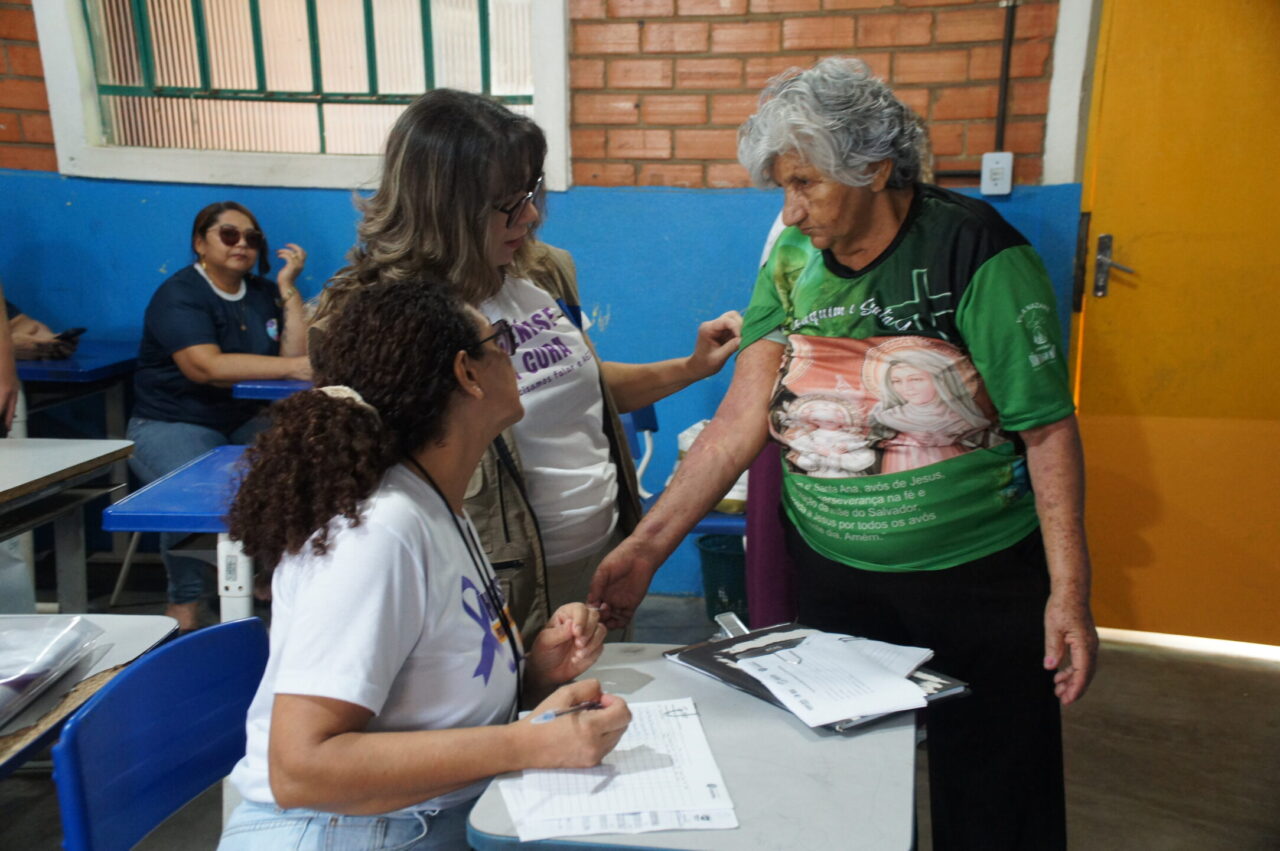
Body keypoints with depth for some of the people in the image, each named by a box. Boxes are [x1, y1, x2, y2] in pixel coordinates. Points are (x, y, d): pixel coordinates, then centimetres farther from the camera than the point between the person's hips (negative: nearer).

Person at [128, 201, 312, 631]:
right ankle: (184, 604, -16)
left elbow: (298, 356, -3)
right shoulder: (178, 295, -8)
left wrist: (288, 285, -5)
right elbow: (207, 367, -26)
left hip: (244, 422, 6)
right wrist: (292, 367, -33)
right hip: (173, 425, -5)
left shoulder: (265, 293, 10)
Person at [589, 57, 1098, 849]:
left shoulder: (976, 251, -14)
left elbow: (1048, 429, -12)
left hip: (979, 575, -3)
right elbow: (740, 421, -5)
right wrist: (645, 547, -9)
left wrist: (1069, 592, -14)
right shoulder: (792, 263, -1)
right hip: (831, 571, 4)